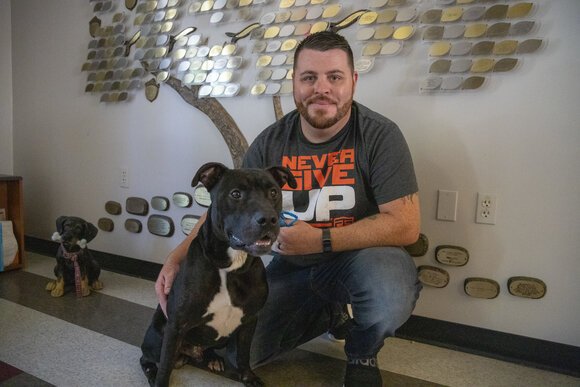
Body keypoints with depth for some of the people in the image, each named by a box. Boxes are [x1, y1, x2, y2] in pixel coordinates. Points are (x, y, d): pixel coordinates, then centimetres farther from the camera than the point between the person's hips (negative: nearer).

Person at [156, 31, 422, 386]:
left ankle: (362, 354, 1)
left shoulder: (380, 135, -17)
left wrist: (320, 240, -26)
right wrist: (178, 259, -14)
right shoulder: (270, 143, -6)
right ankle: (331, 316, 18)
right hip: (292, 268, 4)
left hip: (361, 256, -3)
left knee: (389, 291, -37)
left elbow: (406, 225, -21)